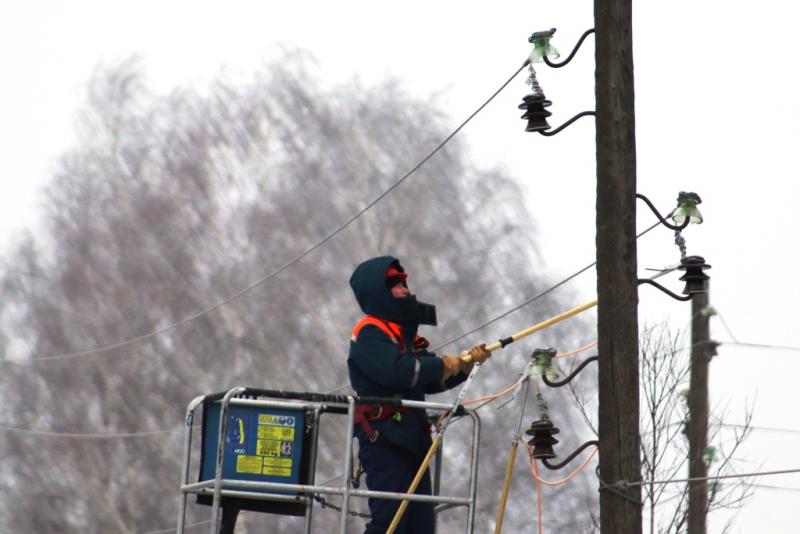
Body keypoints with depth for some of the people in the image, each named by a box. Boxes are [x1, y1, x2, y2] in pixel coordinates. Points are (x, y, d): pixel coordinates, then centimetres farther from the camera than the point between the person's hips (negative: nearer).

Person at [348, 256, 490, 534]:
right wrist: (443, 365, -11)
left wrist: (465, 365, 2)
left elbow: (432, 381, 18)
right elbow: (397, 370, -22)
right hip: (384, 440, -9)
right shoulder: (369, 333, -7)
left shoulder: (404, 333, 22)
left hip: (412, 440, 9)